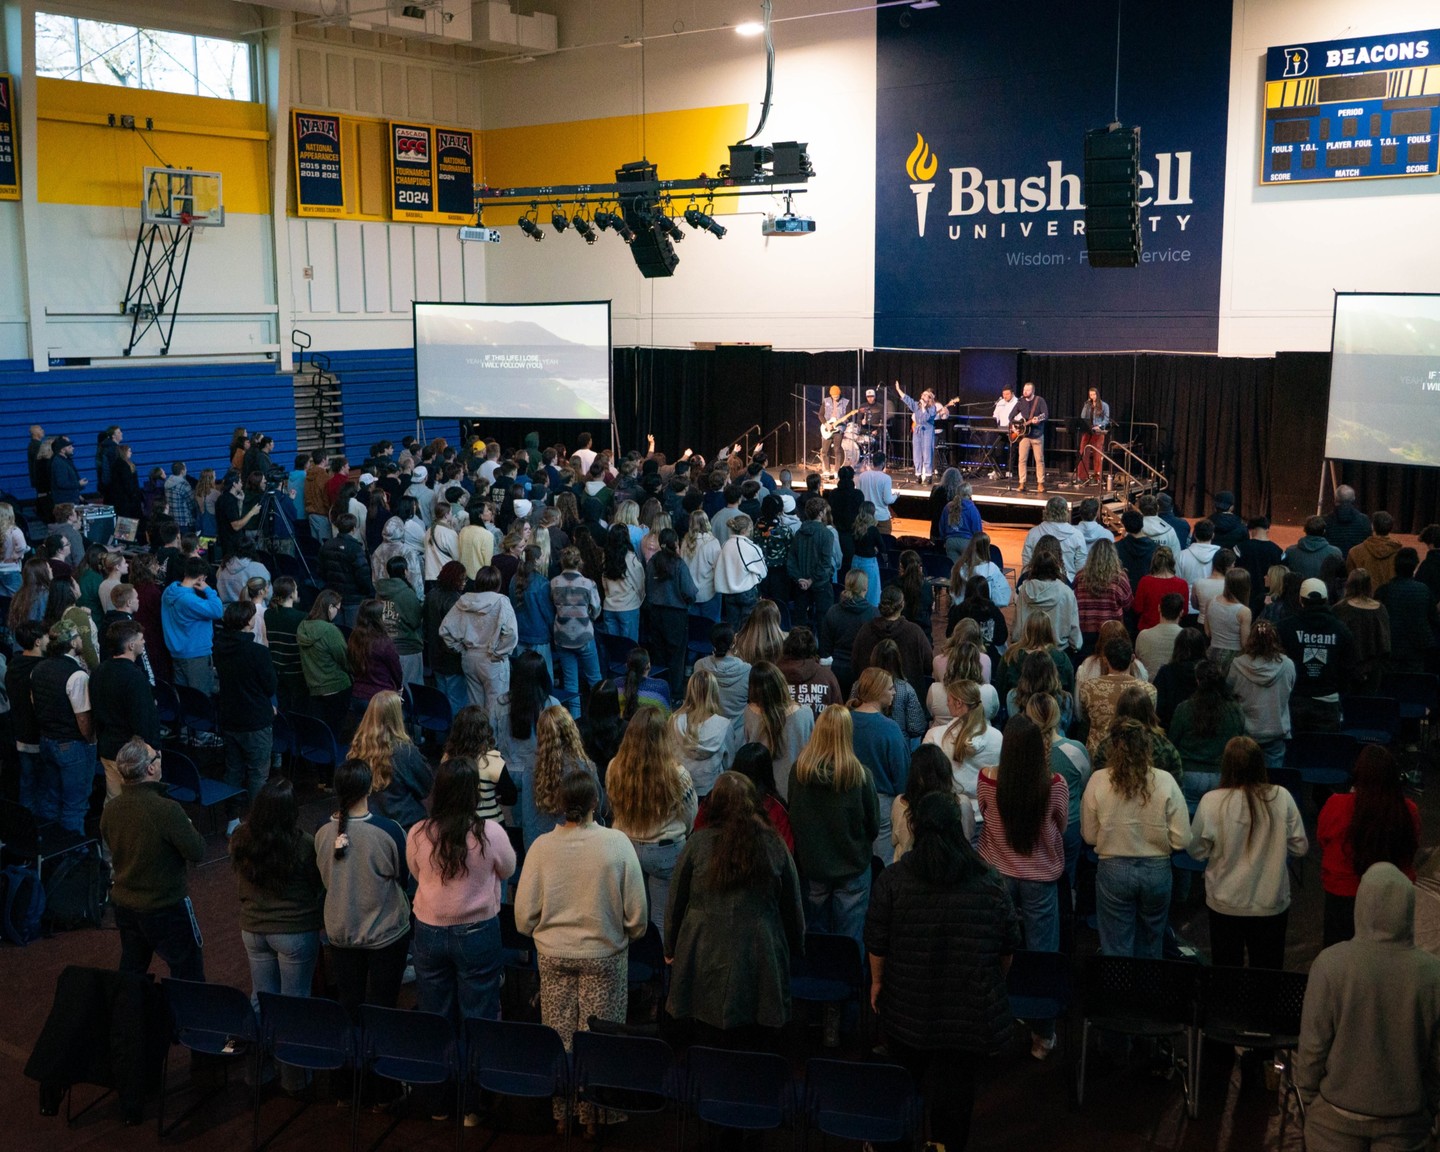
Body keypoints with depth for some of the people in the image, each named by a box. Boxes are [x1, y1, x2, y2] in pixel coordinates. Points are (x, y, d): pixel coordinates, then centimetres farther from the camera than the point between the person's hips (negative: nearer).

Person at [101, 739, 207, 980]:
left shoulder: (110, 810, -7)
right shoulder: (167, 810, -28)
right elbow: (197, 853, -18)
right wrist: (187, 827, -1)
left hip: (123, 904, 6)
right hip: (166, 909, -6)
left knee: (130, 971, 23)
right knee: (189, 977, 8)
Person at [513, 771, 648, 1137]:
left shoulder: (542, 846, -12)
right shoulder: (617, 843, -16)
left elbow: (524, 914, -5)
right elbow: (636, 913, -10)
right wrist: (630, 933, 12)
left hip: (553, 956, 2)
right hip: (604, 956, -2)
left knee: (559, 1037, 15)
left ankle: (562, 1113, 27)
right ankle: (594, 1113, 21)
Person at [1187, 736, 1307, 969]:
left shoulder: (1211, 801, -16)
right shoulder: (1281, 797, -12)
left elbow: (1197, 851, -7)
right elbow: (1300, 847, -3)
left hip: (1225, 904, -1)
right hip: (1272, 904, 1)